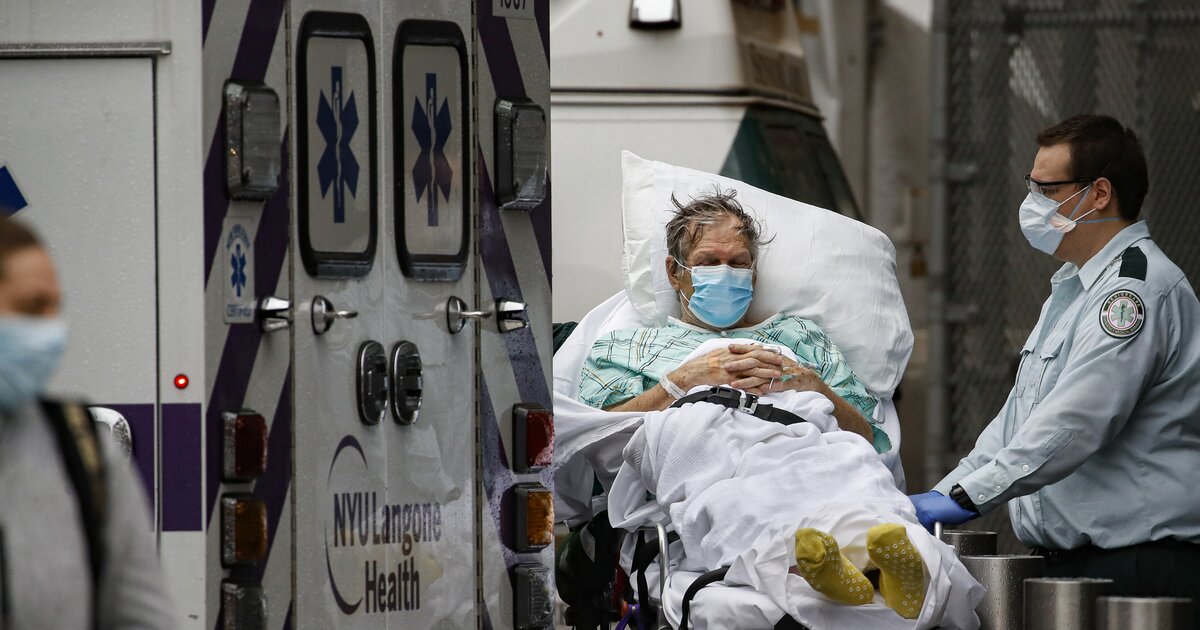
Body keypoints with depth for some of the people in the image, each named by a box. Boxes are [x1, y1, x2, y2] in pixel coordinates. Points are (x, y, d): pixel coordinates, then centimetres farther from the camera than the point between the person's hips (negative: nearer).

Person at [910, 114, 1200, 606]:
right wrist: (940, 494, 16)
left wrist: (965, 497, -26)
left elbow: (1076, 423, -24)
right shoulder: (1072, 289, 24)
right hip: (1069, 563, 9)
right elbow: (1019, 417, 28)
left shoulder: (1138, 287, -13)